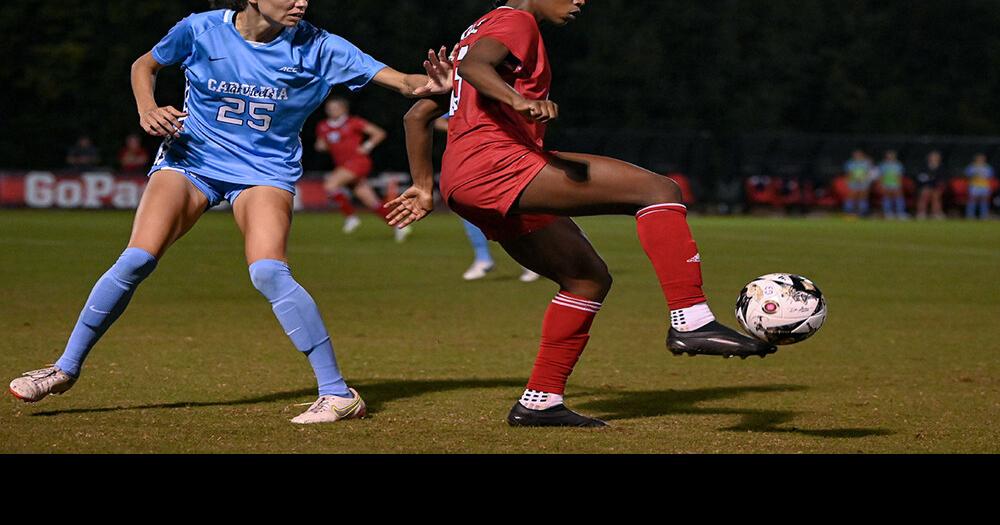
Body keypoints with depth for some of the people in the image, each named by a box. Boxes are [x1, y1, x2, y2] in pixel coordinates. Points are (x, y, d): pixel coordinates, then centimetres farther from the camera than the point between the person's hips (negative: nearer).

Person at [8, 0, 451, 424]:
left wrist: (429, 85, -41)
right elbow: (144, 66, 9)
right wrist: (147, 110, -10)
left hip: (264, 171, -1)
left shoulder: (317, 48, -13)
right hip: (191, 158, 1)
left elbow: (400, 80, -19)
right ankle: (67, 368, 3)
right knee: (136, 260, -15)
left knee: (269, 271, -26)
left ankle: (337, 393, -18)